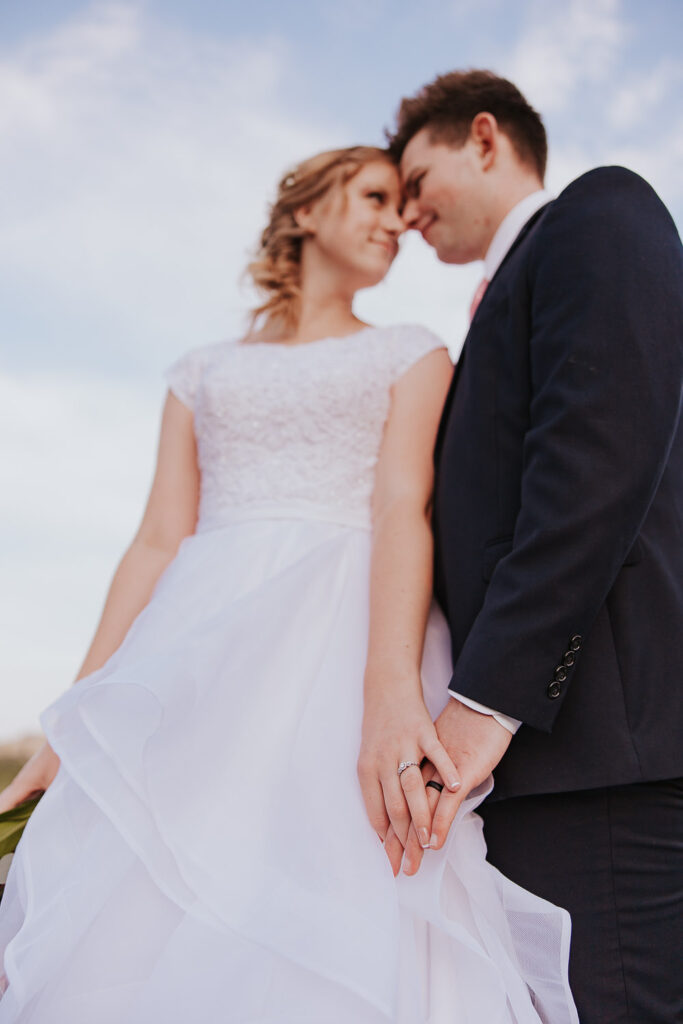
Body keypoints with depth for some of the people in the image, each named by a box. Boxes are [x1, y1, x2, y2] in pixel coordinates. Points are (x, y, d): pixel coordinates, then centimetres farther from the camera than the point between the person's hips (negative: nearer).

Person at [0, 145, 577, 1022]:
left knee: (344, 948, -16)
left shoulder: (411, 358, 16)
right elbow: (157, 543, 13)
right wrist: (76, 721, 1)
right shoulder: (203, 373, 22)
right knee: (120, 941, -9)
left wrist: (393, 684, -21)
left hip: (349, 644, -2)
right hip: (202, 660, 2)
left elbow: (404, 508, -3)